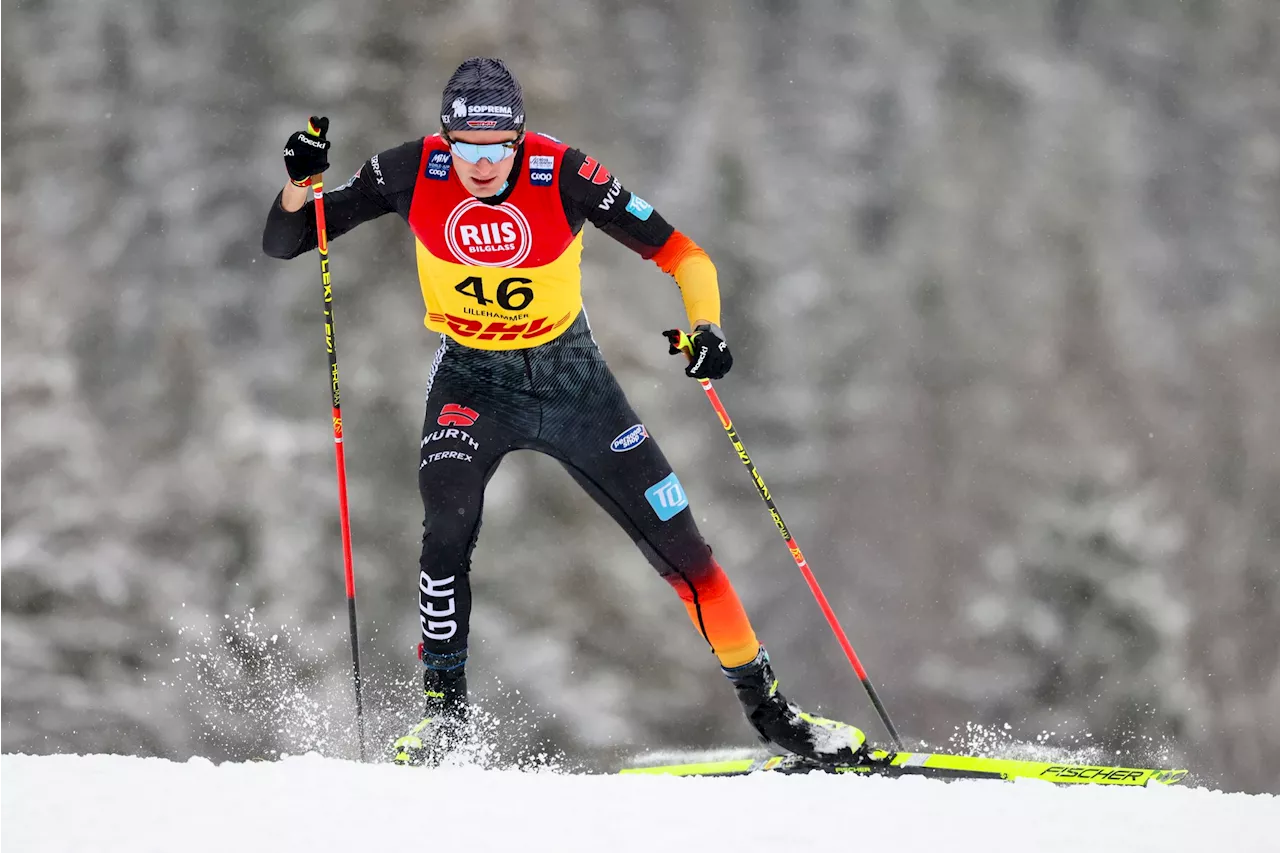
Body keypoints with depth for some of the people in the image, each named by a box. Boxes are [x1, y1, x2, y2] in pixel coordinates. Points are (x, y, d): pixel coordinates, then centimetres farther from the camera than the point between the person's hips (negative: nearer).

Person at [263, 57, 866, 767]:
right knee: (448, 529, -26)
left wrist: (706, 327, -36)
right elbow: (283, 243, -13)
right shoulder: (412, 174, -19)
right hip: (472, 382, 0)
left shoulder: (563, 176, -23)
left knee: (678, 545, -1)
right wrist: (300, 182, -32)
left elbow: (681, 254, -18)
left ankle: (764, 704, 14)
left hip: (572, 377, 0)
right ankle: (443, 704, -8)